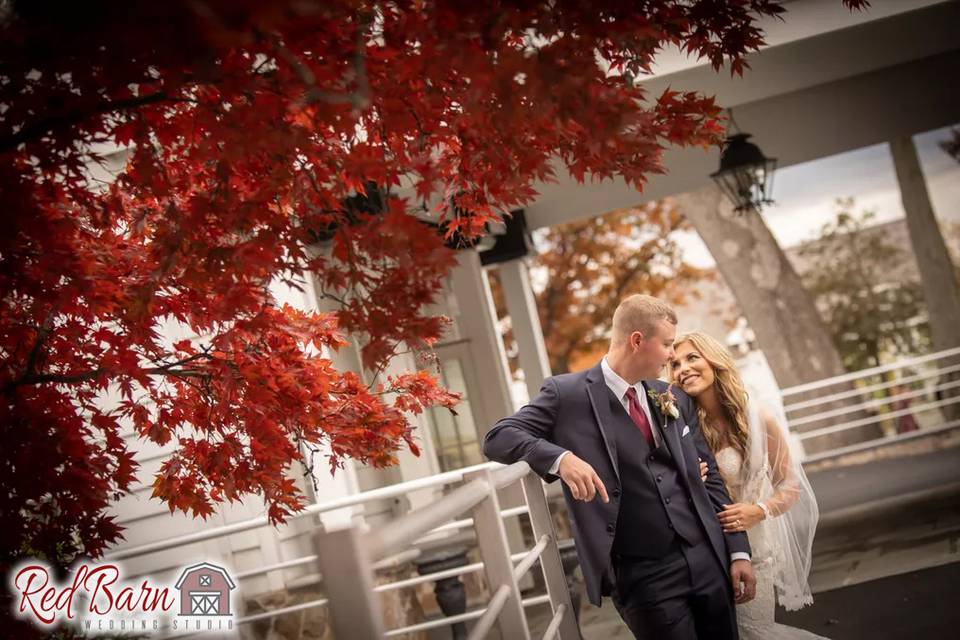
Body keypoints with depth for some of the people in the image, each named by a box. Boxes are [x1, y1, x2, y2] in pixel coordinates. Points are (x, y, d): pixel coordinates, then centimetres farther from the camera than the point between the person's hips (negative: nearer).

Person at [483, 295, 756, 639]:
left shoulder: (675, 399, 10)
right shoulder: (568, 393, -6)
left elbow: (709, 477, 13)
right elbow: (498, 437, -11)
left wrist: (738, 551, 7)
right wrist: (561, 458, -28)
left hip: (707, 559, 5)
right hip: (643, 576, -5)